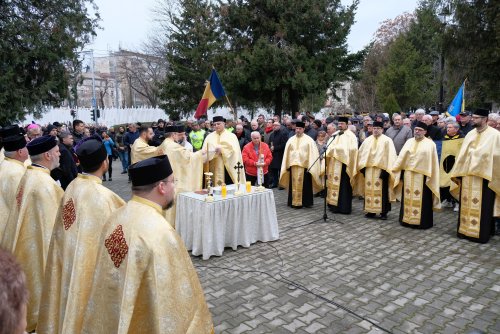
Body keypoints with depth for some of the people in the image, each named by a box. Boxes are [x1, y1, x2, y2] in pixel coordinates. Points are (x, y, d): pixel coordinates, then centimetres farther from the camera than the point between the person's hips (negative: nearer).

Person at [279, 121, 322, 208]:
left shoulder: (309, 140, -2)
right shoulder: (291, 140, 9)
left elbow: (312, 154, -4)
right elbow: (286, 154, 10)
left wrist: (310, 166, -10)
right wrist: (287, 166, 5)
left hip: (304, 165, -3)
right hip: (293, 165, 3)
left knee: (304, 185, 2)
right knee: (294, 184, 7)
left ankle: (305, 202, 11)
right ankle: (294, 201, 14)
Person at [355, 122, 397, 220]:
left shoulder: (387, 140, -3)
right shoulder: (367, 140, 10)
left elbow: (390, 156, -9)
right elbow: (361, 153, 15)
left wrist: (386, 169, -16)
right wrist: (362, 167, 7)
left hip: (381, 169, -4)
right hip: (369, 170, 4)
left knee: (382, 191, -1)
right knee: (369, 190, 6)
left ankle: (383, 212, 6)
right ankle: (370, 210, 14)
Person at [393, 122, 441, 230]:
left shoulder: (430, 144, -2)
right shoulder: (409, 141, 10)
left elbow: (432, 162, -5)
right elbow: (402, 157, 10)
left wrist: (429, 175, -11)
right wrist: (397, 170, 6)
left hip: (421, 175, -4)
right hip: (408, 174, 4)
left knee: (421, 199, 1)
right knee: (408, 197, 10)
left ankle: (422, 222, 10)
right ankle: (407, 219, 20)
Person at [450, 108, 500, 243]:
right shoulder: (470, 134, 11)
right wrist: (459, 173, 10)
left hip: (484, 176, -5)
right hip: (467, 175, 5)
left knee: (482, 206, 2)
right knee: (467, 204, 11)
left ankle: (482, 233, 11)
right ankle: (466, 229, 21)